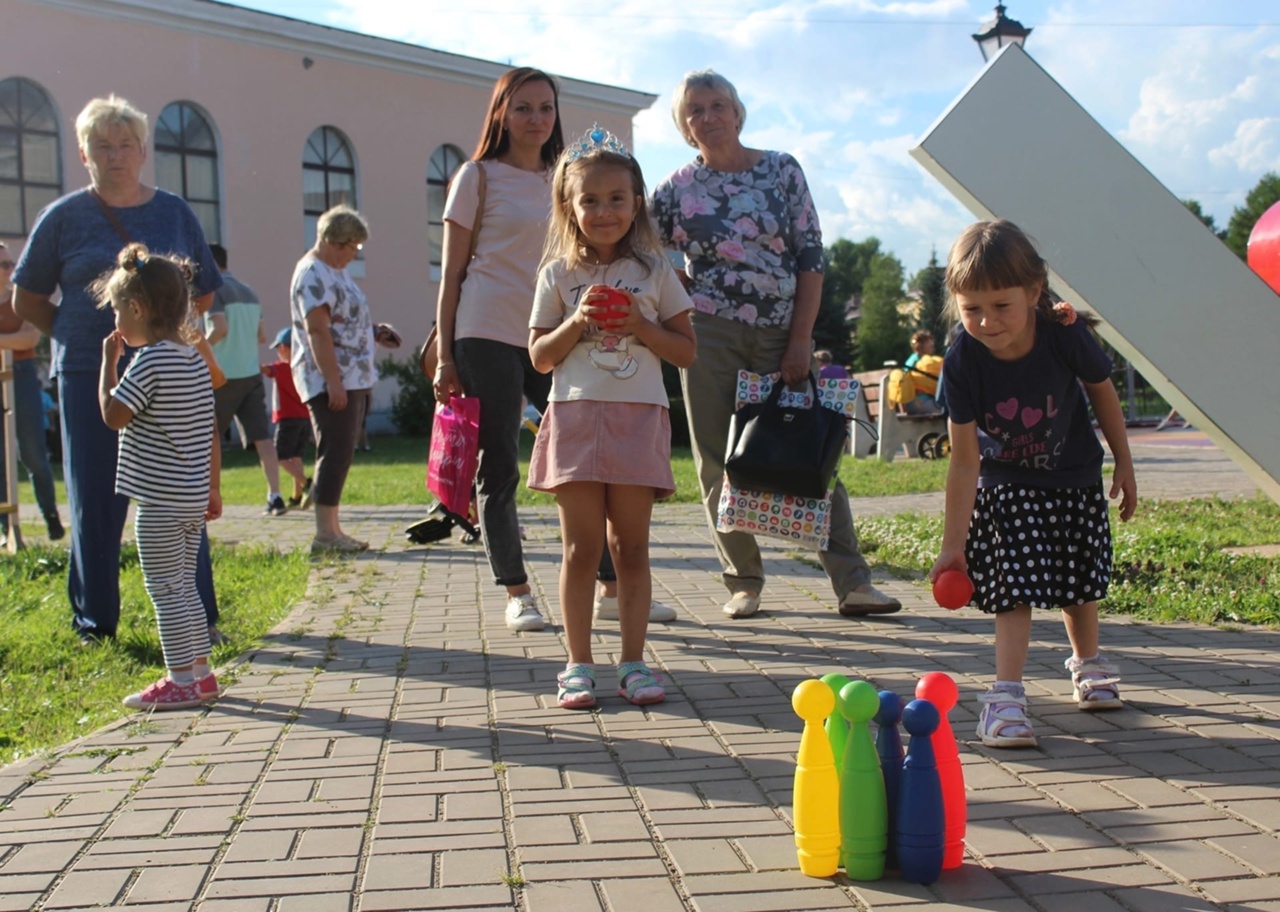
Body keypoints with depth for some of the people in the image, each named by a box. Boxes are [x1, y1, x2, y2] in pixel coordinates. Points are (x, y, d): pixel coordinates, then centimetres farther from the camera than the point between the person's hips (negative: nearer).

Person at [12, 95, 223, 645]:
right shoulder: (64, 217, 4)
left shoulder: (175, 214, 9)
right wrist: (78, 336, 3)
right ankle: (94, 621, 15)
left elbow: (204, 292, 17)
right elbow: (27, 300, 11)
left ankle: (197, 616, 9)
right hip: (89, 378, -1)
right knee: (95, 504, 4)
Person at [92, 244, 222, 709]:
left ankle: (182, 680, 4)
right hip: (192, 498, 9)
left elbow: (113, 415, -14)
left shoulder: (149, 362, -15)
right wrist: (212, 487, 18)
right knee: (184, 587, 16)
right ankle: (200, 673, 21)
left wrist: (108, 361, -4)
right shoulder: (195, 360, 11)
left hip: (160, 501, -9)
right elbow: (212, 431, 13)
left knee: (166, 590, -1)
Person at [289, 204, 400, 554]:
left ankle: (332, 530, 15)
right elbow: (318, 332, -20)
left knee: (340, 456, 10)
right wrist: (333, 382, -24)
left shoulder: (335, 271, 19)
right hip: (331, 381, -10)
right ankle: (325, 534, -8)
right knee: (335, 455, -10)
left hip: (352, 379, 10)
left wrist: (373, 331, 14)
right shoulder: (313, 275, -13)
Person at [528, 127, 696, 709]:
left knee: (631, 547, 3)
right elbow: (539, 357, 6)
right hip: (575, 415, 0)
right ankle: (578, 664, 8)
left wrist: (643, 327, -9)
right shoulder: (559, 274, 8)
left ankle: (633, 662, 11)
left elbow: (686, 351, 7)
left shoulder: (654, 269, 8)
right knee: (582, 548, 1)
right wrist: (577, 323, -9)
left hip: (638, 418, 0)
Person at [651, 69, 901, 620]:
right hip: (709, 337, 0)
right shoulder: (676, 190, 3)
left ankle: (853, 584, 0)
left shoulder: (782, 170, 3)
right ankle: (744, 581, 14)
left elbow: (810, 257, 0)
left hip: (781, 334, 0)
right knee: (719, 466, 2)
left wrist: (801, 339, -5)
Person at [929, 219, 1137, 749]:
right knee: (1014, 584, -13)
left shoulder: (1065, 336, -28)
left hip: (1075, 478, 2)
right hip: (1005, 485, -2)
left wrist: (1124, 462, 4)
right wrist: (953, 542, -24)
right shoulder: (962, 363, -29)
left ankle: (1087, 665, 42)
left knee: (1079, 582, 17)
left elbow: (1101, 391, -5)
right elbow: (964, 461, -24)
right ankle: (1006, 695, -9)